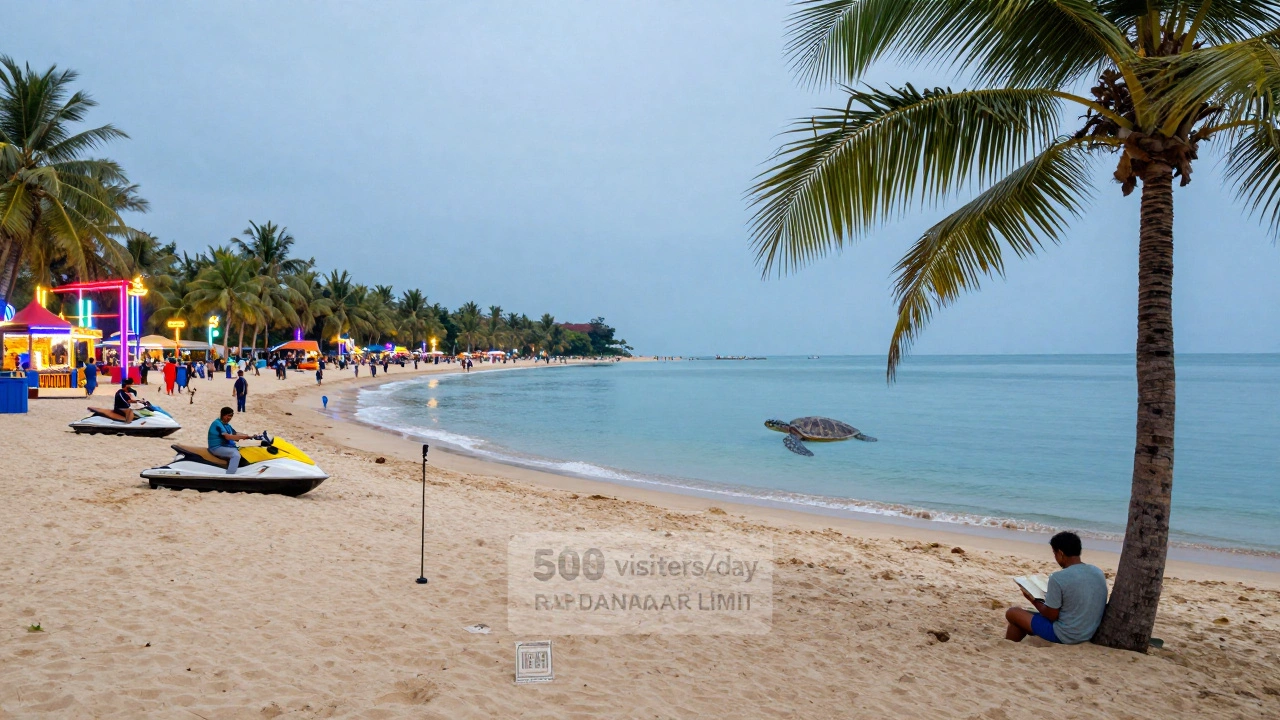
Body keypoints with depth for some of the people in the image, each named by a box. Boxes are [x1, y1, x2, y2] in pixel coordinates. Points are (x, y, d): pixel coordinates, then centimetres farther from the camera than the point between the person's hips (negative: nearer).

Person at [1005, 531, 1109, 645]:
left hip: (1065, 636, -7)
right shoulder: (1098, 572, -1)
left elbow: (1052, 616, -15)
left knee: (1013, 613, 9)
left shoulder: (1058, 578, -22)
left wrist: (1034, 600, 2)